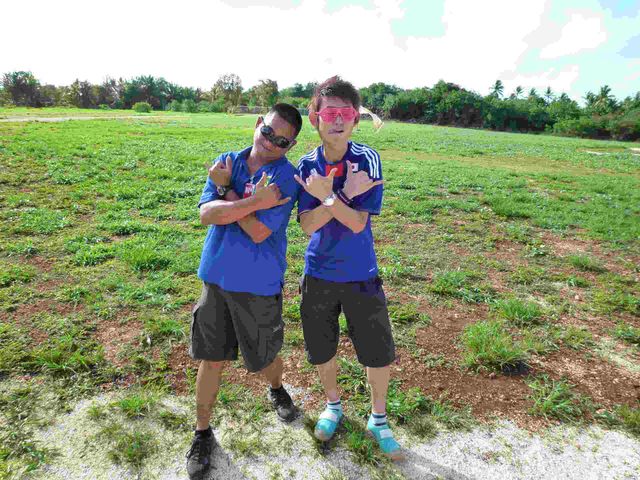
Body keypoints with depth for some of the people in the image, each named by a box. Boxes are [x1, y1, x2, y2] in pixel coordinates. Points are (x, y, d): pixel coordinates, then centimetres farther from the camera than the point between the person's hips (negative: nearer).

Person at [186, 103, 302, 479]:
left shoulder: (286, 176, -13)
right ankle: (203, 433, 33)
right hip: (216, 277, 4)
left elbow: (259, 231, -22)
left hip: (259, 284, -3)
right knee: (211, 358, 13)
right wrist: (255, 200, -24)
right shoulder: (227, 162, 1)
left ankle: (278, 390, 50)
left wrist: (227, 189, -14)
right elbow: (206, 214, -13)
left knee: (264, 357, 15)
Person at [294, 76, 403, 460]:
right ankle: (333, 406, 47)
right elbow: (308, 225, -15)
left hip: (361, 275, -2)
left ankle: (378, 419, 36)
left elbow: (357, 223, -18)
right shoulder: (308, 165, -6)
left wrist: (326, 196, -30)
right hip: (319, 275, 2)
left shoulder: (368, 159, -12)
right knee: (321, 350, 17)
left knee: (380, 353, 7)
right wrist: (344, 193, -26)